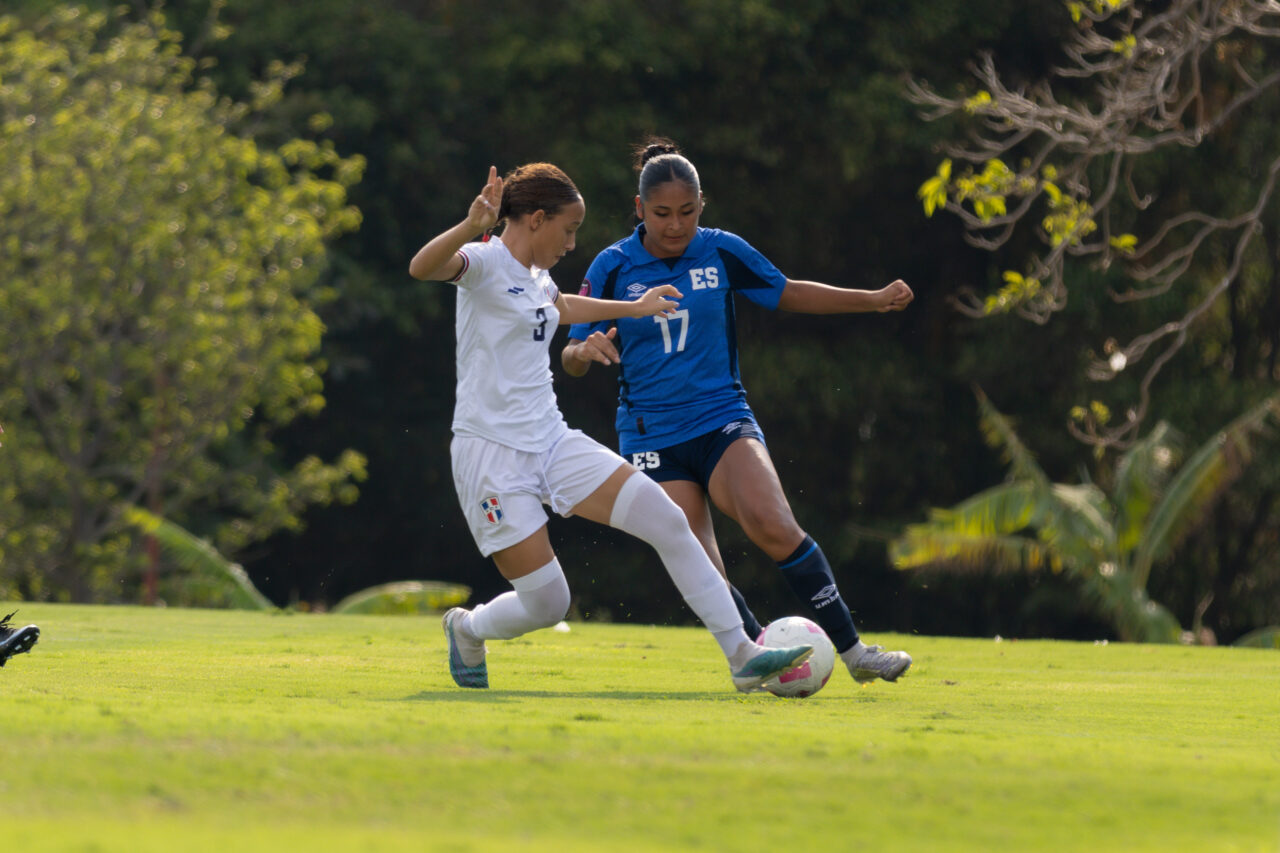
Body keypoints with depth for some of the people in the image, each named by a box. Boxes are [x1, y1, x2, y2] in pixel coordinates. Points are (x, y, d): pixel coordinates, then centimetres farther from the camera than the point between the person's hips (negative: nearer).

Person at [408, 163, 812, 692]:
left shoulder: (536, 276, 13)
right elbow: (422, 268, -36)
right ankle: (467, 629, 26)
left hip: (552, 444, 8)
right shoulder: (485, 261, -12)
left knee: (667, 521, -8)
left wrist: (633, 308, 48)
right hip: (492, 454, -8)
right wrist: (471, 227, -54)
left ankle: (742, 657, -5)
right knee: (546, 604, -8)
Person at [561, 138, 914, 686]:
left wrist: (874, 300, 12)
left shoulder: (722, 252, 1)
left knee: (773, 527, -26)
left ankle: (852, 650, -19)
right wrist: (586, 351, -24)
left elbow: (788, 293, 17)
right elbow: (570, 359, 0)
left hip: (722, 419, 0)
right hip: (651, 435, 0)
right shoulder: (613, 267, -3)